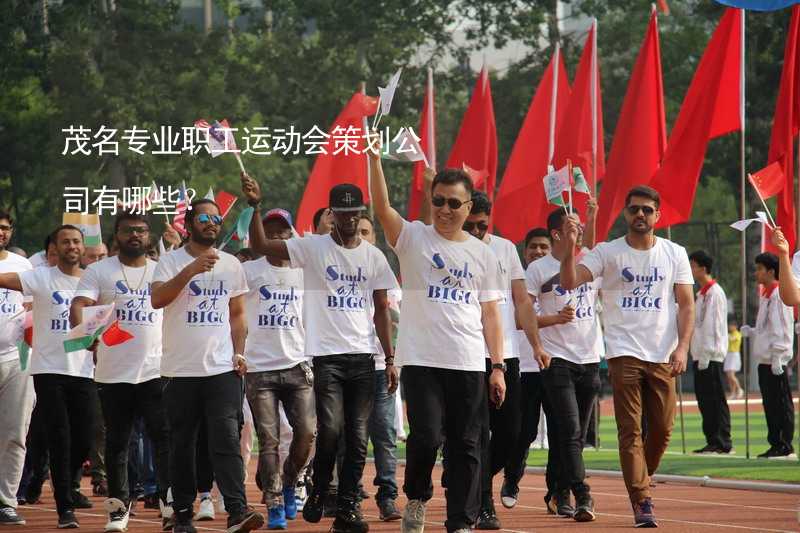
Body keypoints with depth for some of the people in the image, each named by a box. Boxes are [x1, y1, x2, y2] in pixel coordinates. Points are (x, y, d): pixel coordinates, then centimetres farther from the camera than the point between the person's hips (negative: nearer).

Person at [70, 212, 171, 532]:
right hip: (113, 373, 0)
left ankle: (171, 504, -8)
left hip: (156, 370, 1)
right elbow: (78, 305, -10)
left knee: (165, 437, -9)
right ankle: (119, 507, 15)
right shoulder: (98, 271, 2)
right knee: (117, 442, 7)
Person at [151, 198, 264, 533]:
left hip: (222, 368, 1)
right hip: (181, 370, -1)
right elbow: (157, 299, -16)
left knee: (226, 439, -11)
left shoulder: (231, 265, 12)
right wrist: (192, 270, -25)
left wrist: (238, 352, 3)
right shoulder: (171, 262, 1)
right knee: (182, 444, 5)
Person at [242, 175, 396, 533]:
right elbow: (260, 246, -10)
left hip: (363, 356, 3)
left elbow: (381, 310, 11)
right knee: (330, 430, -13)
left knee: (357, 436, 2)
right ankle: (318, 493, 11)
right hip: (327, 355, -3)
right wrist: (255, 207, -24)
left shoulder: (373, 256, 9)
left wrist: (390, 359, 6)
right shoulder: (313, 248, -1)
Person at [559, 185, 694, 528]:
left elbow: (686, 304, 7)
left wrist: (682, 347, -5)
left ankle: (639, 483, 28)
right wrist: (571, 245, -27)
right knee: (630, 430, -7)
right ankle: (641, 501, -8)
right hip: (624, 354, -2)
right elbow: (570, 282, -11)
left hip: (663, 357, 2)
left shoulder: (675, 254, 8)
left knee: (663, 429, 4)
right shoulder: (607, 252, 2)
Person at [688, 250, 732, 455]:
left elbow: (712, 325, -17)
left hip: (711, 355, -10)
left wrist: (706, 355, -19)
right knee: (704, 400, 10)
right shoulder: (702, 293, 18)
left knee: (716, 400, -8)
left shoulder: (714, 292, -11)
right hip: (701, 355, 10)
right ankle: (713, 441, 13)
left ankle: (722, 443, -7)